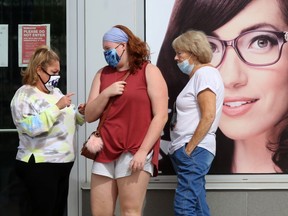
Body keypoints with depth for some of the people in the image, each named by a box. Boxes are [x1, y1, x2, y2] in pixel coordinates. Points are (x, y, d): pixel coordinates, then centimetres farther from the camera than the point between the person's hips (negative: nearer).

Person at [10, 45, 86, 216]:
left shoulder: (56, 91, 14)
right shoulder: (24, 95, -9)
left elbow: (69, 120, 21)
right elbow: (31, 127, -24)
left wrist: (81, 113, 0)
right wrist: (57, 107, -23)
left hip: (62, 163, 8)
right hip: (39, 165, -8)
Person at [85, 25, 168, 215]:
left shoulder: (148, 71, 1)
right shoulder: (103, 74, 15)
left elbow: (161, 116, -7)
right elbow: (89, 116, 11)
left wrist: (143, 151, -14)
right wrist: (106, 94, -6)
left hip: (134, 152, -5)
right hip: (105, 151, 5)